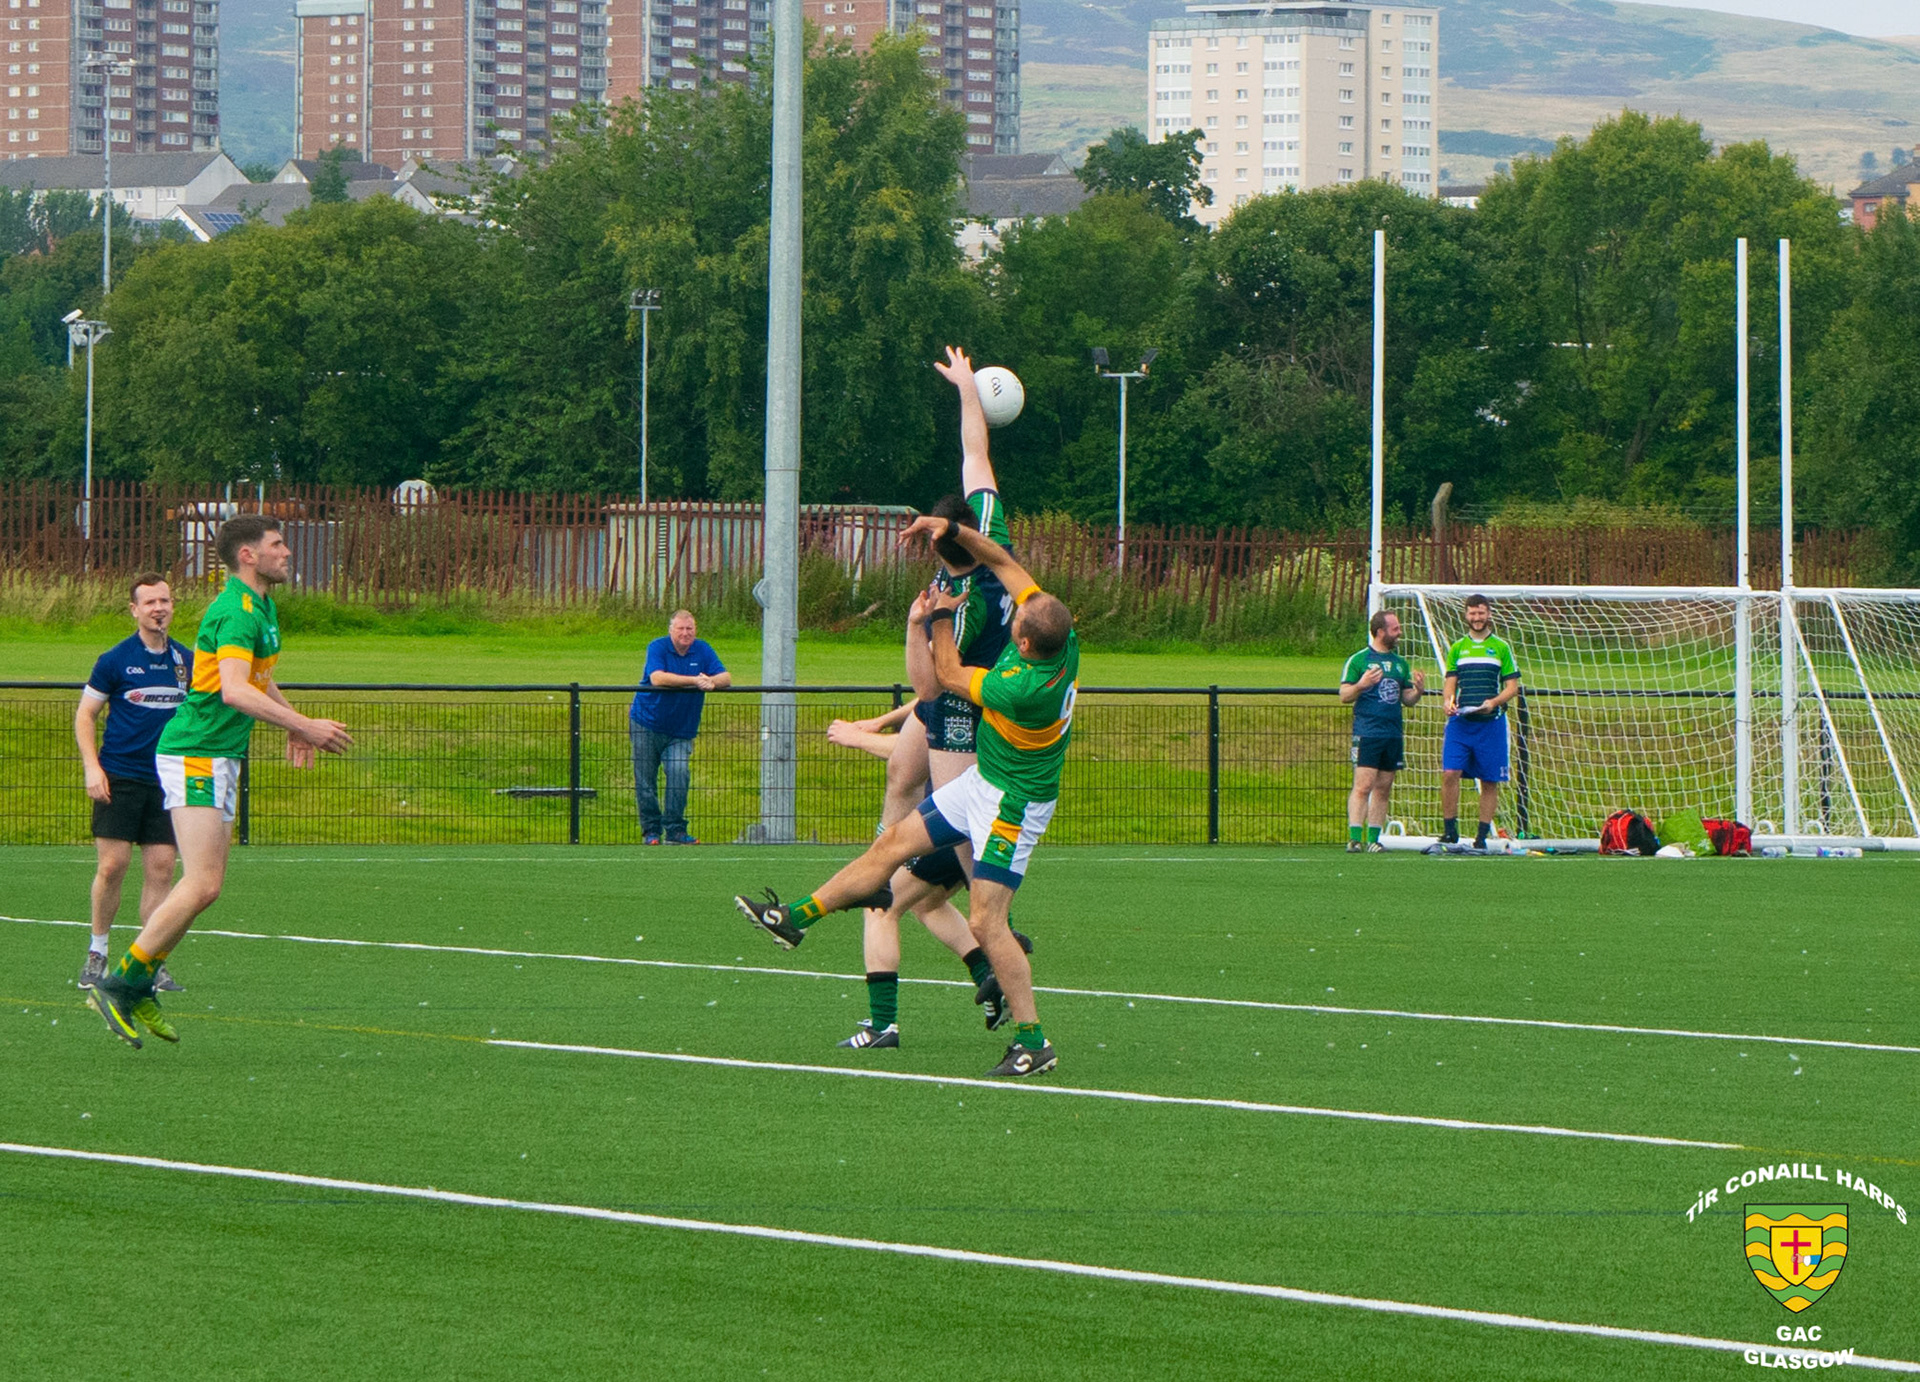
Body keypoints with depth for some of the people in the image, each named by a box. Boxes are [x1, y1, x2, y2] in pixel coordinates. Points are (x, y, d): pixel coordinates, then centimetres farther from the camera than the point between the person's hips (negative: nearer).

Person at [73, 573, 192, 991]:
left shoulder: (186, 661, 9)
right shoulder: (115, 660, -2)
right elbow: (85, 715, 3)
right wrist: (92, 767, -8)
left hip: (168, 781, 3)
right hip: (119, 779, -3)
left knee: (160, 870, -2)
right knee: (111, 867, -8)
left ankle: (152, 962, 2)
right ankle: (97, 951, 8)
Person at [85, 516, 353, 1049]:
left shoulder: (261, 605, 16)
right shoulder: (236, 612, -18)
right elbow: (234, 691, -32)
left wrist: (294, 725, 28)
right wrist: (304, 725, -31)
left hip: (219, 759, 10)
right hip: (196, 756, -10)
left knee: (204, 885, 9)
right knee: (202, 885, -15)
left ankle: (138, 989, 14)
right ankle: (119, 985, -9)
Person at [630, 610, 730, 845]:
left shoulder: (703, 650, 4)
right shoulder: (657, 648, -8)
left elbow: (726, 677, -3)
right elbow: (657, 678, -24)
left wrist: (712, 682, -27)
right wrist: (694, 680, -28)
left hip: (681, 731, 2)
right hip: (647, 724, -2)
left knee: (679, 773, -15)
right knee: (646, 779, -1)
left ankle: (675, 830, -9)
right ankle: (651, 830, 11)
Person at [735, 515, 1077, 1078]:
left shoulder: (1023, 689, -35)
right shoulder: (1061, 634, -14)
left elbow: (950, 676, -13)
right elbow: (1003, 562, 2)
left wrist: (940, 617, -1)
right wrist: (952, 529, -5)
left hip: (1012, 804, -10)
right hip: (983, 780, 10)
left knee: (986, 923, -11)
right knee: (893, 843, 16)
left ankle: (1033, 1041, -3)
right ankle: (795, 918, 27)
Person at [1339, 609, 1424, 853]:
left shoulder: (1400, 663, 17)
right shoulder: (1358, 660, -1)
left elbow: (1406, 699, 21)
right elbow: (1344, 696, -3)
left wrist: (1418, 691, -1)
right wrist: (1361, 685, -22)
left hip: (1393, 735, 6)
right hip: (1367, 733, -6)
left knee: (1383, 789, 6)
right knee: (1363, 786, -13)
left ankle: (1373, 839, 9)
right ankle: (1355, 837, -16)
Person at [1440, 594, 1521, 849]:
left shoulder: (1501, 647, 6)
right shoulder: (1457, 648, 12)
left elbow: (1512, 687, 4)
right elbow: (1451, 682, 11)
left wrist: (1494, 702, -15)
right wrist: (1449, 702, -11)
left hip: (1490, 722, -1)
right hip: (1460, 722, 1)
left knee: (1490, 781, 0)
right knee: (1449, 773, -13)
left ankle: (1482, 836, 8)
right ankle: (1450, 830, -3)